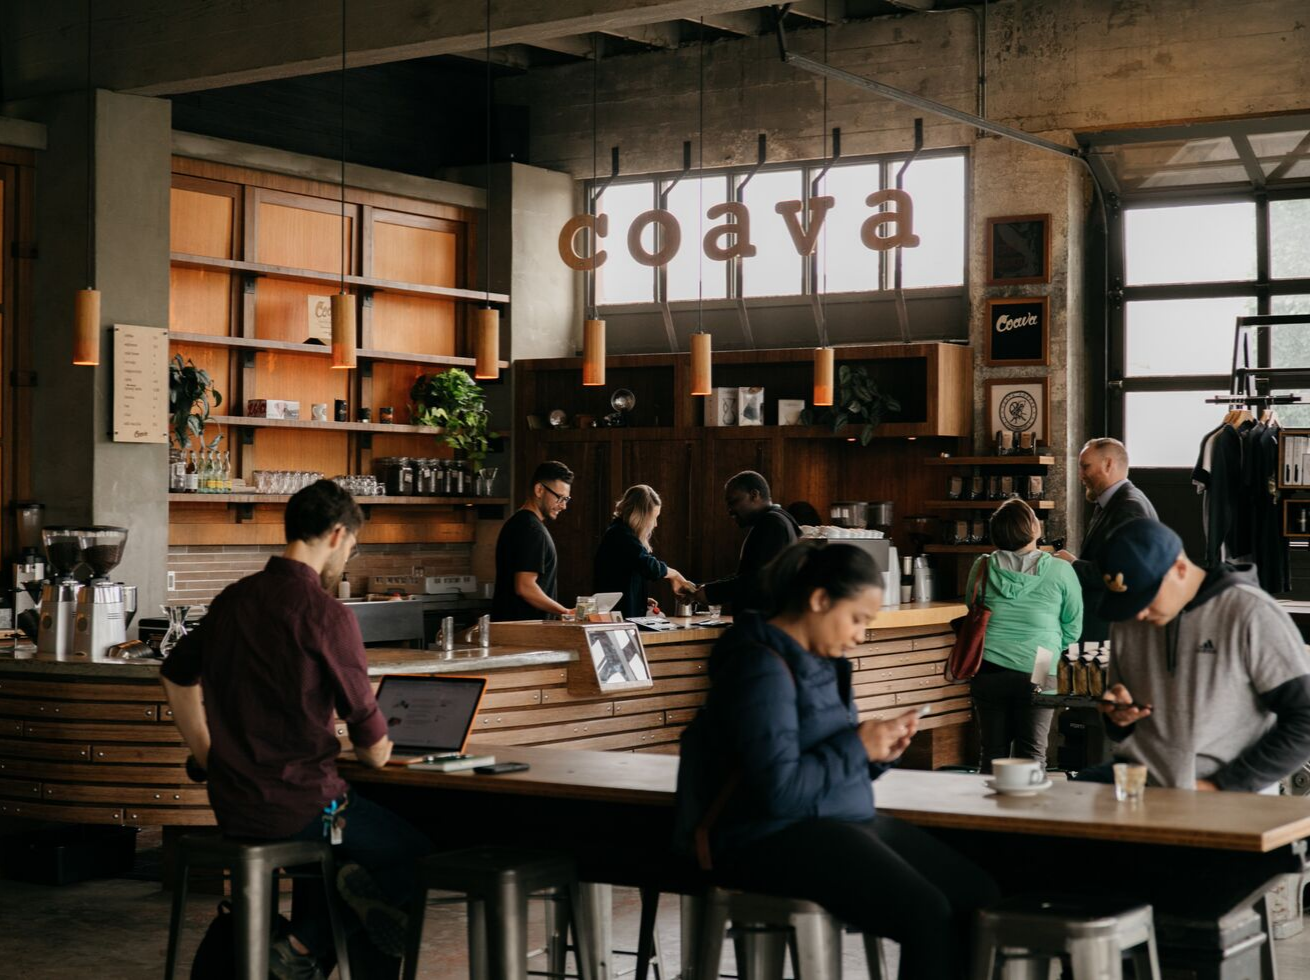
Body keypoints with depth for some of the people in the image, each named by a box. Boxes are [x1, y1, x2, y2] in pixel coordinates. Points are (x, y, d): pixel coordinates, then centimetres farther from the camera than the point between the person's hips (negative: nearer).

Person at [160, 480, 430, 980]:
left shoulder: (232, 598, 7)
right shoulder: (325, 613, -15)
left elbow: (175, 675, 22)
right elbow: (372, 745, -11)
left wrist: (211, 761, 25)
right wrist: (376, 752, 13)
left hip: (231, 806, 7)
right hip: (301, 803, -7)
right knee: (420, 851, 9)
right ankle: (369, 889, -17)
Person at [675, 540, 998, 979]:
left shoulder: (823, 661, 14)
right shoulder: (762, 667, -15)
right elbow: (779, 790, -23)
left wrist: (880, 753, 0)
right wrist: (857, 746, -15)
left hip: (846, 821, 9)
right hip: (778, 838, -9)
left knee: (979, 895, -6)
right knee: (927, 914, -25)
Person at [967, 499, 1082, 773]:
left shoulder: (982, 568, 1)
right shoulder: (1061, 571, -5)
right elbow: (1073, 628, 3)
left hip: (989, 670, 2)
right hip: (1036, 673, -2)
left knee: (993, 752, 10)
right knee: (1031, 752, 3)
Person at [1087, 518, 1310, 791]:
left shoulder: (1253, 615, -7)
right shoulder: (1128, 621, 11)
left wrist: (1221, 787, -12)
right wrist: (1117, 718, 0)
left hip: (1228, 801, -5)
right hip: (1137, 780, 5)